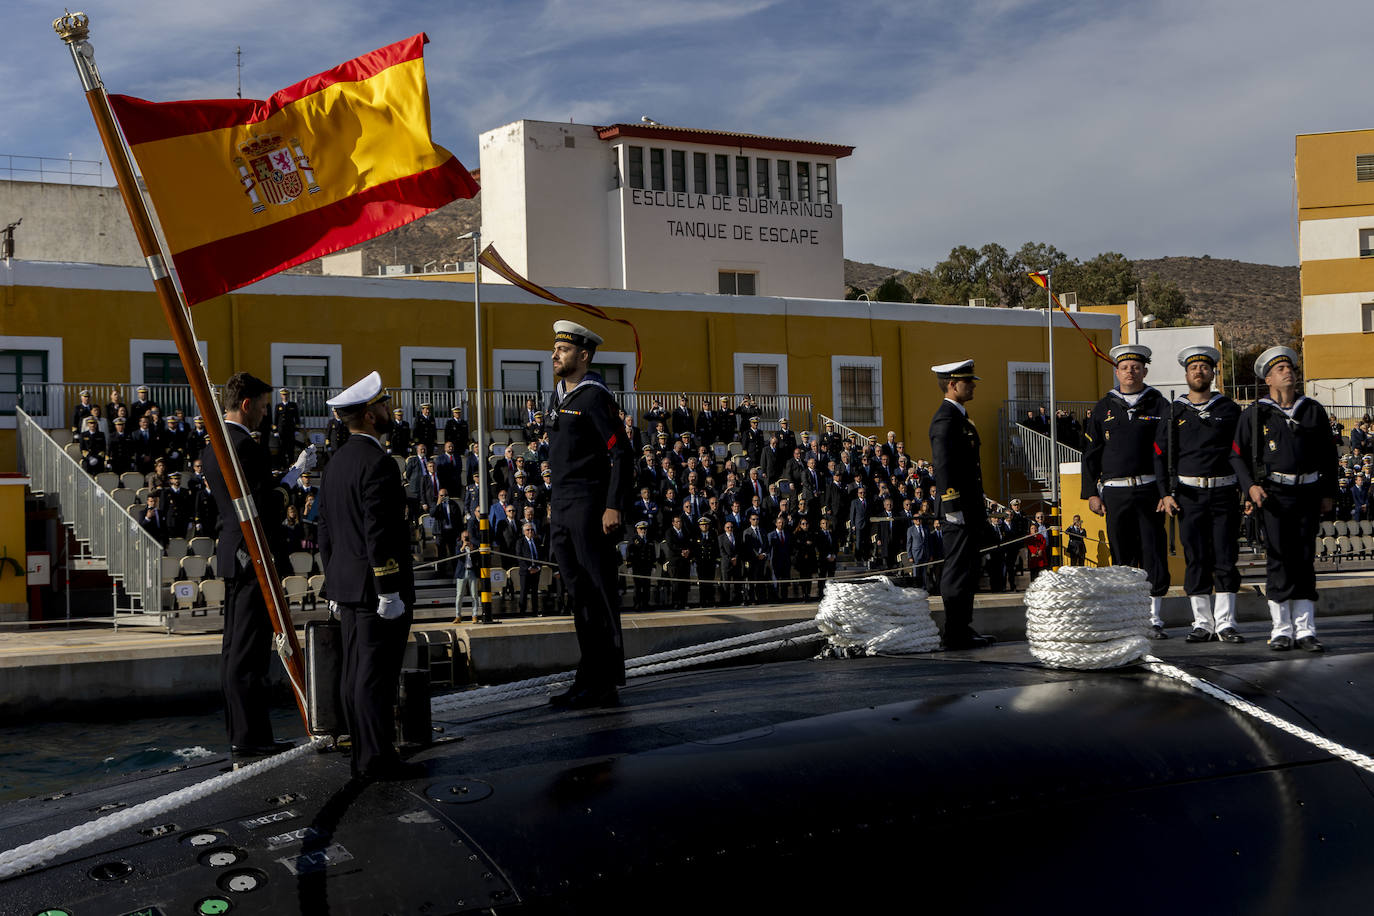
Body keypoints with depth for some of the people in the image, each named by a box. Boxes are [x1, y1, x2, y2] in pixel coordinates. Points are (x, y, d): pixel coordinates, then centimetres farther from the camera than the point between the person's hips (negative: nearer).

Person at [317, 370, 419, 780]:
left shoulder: (336, 462, 13)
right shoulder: (377, 463, -16)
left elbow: (326, 529, 17)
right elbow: (379, 533, -21)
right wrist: (389, 591, -19)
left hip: (347, 586, 9)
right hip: (376, 587, -9)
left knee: (355, 674, 10)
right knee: (376, 676, -6)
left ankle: (363, 756, 15)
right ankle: (378, 758, -3)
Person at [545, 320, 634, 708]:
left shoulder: (595, 396, -10)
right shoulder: (557, 397, 17)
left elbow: (620, 453, -15)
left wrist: (613, 507, -20)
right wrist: (554, 501, 19)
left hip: (590, 508, -9)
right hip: (561, 509, 9)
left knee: (599, 593, -4)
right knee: (579, 595, 12)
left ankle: (602, 685, 0)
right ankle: (589, 680, 18)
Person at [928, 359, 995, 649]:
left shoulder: (959, 416, 18)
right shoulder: (946, 419, -15)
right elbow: (943, 467, -21)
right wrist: (952, 508, -23)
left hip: (970, 509, 11)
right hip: (959, 510, -11)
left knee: (969, 568, 14)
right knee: (958, 571, -7)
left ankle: (963, 628, 20)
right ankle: (956, 634, -4)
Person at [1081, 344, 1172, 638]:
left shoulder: (1158, 405, 6)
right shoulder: (1103, 409, 10)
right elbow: (1091, 454, 11)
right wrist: (1091, 493, 4)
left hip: (1150, 490, -1)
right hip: (1115, 492, 1)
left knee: (1154, 555, -2)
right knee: (1123, 558, 4)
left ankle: (1154, 619, 5)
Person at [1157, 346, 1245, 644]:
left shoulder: (1229, 409, 7)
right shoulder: (1174, 412, 8)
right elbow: (1161, 454, 7)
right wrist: (1167, 493, -1)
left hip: (1224, 493, 0)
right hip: (1188, 494, 0)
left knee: (1225, 558, -2)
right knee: (1196, 559, 0)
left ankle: (1225, 623, 4)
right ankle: (1202, 623, 7)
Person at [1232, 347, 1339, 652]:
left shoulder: (1313, 411, 10)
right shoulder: (1254, 414, 3)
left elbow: (1328, 454, 15)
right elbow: (1238, 455, 5)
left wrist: (1329, 492, 10)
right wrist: (1250, 486, -8)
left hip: (1307, 493, 2)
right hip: (1273, 493, -2)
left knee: (1305, 560, 3)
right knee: (1279, 560, -3)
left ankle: (1305, 630, 7)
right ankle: (1281, 629, 4)